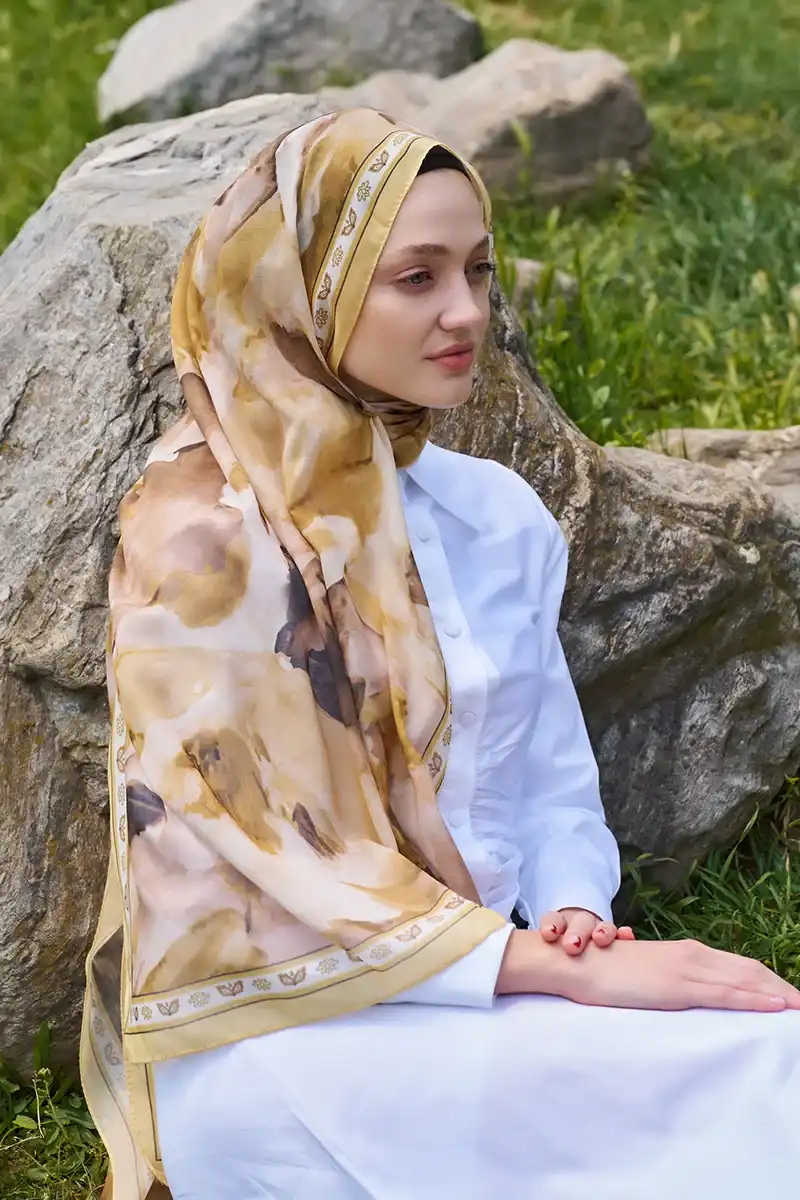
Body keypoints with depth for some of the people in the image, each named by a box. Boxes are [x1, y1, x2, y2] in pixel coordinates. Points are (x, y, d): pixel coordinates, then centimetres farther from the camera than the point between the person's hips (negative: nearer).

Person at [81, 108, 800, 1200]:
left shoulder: (499, 515, 6)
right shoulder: (200, 535, -13)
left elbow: (555, 789, 12)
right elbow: (266, 873, -15)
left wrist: (574, 923, -10)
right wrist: (569, 975, -20)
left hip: (489, 990, 6)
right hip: (276, 1030, -6)